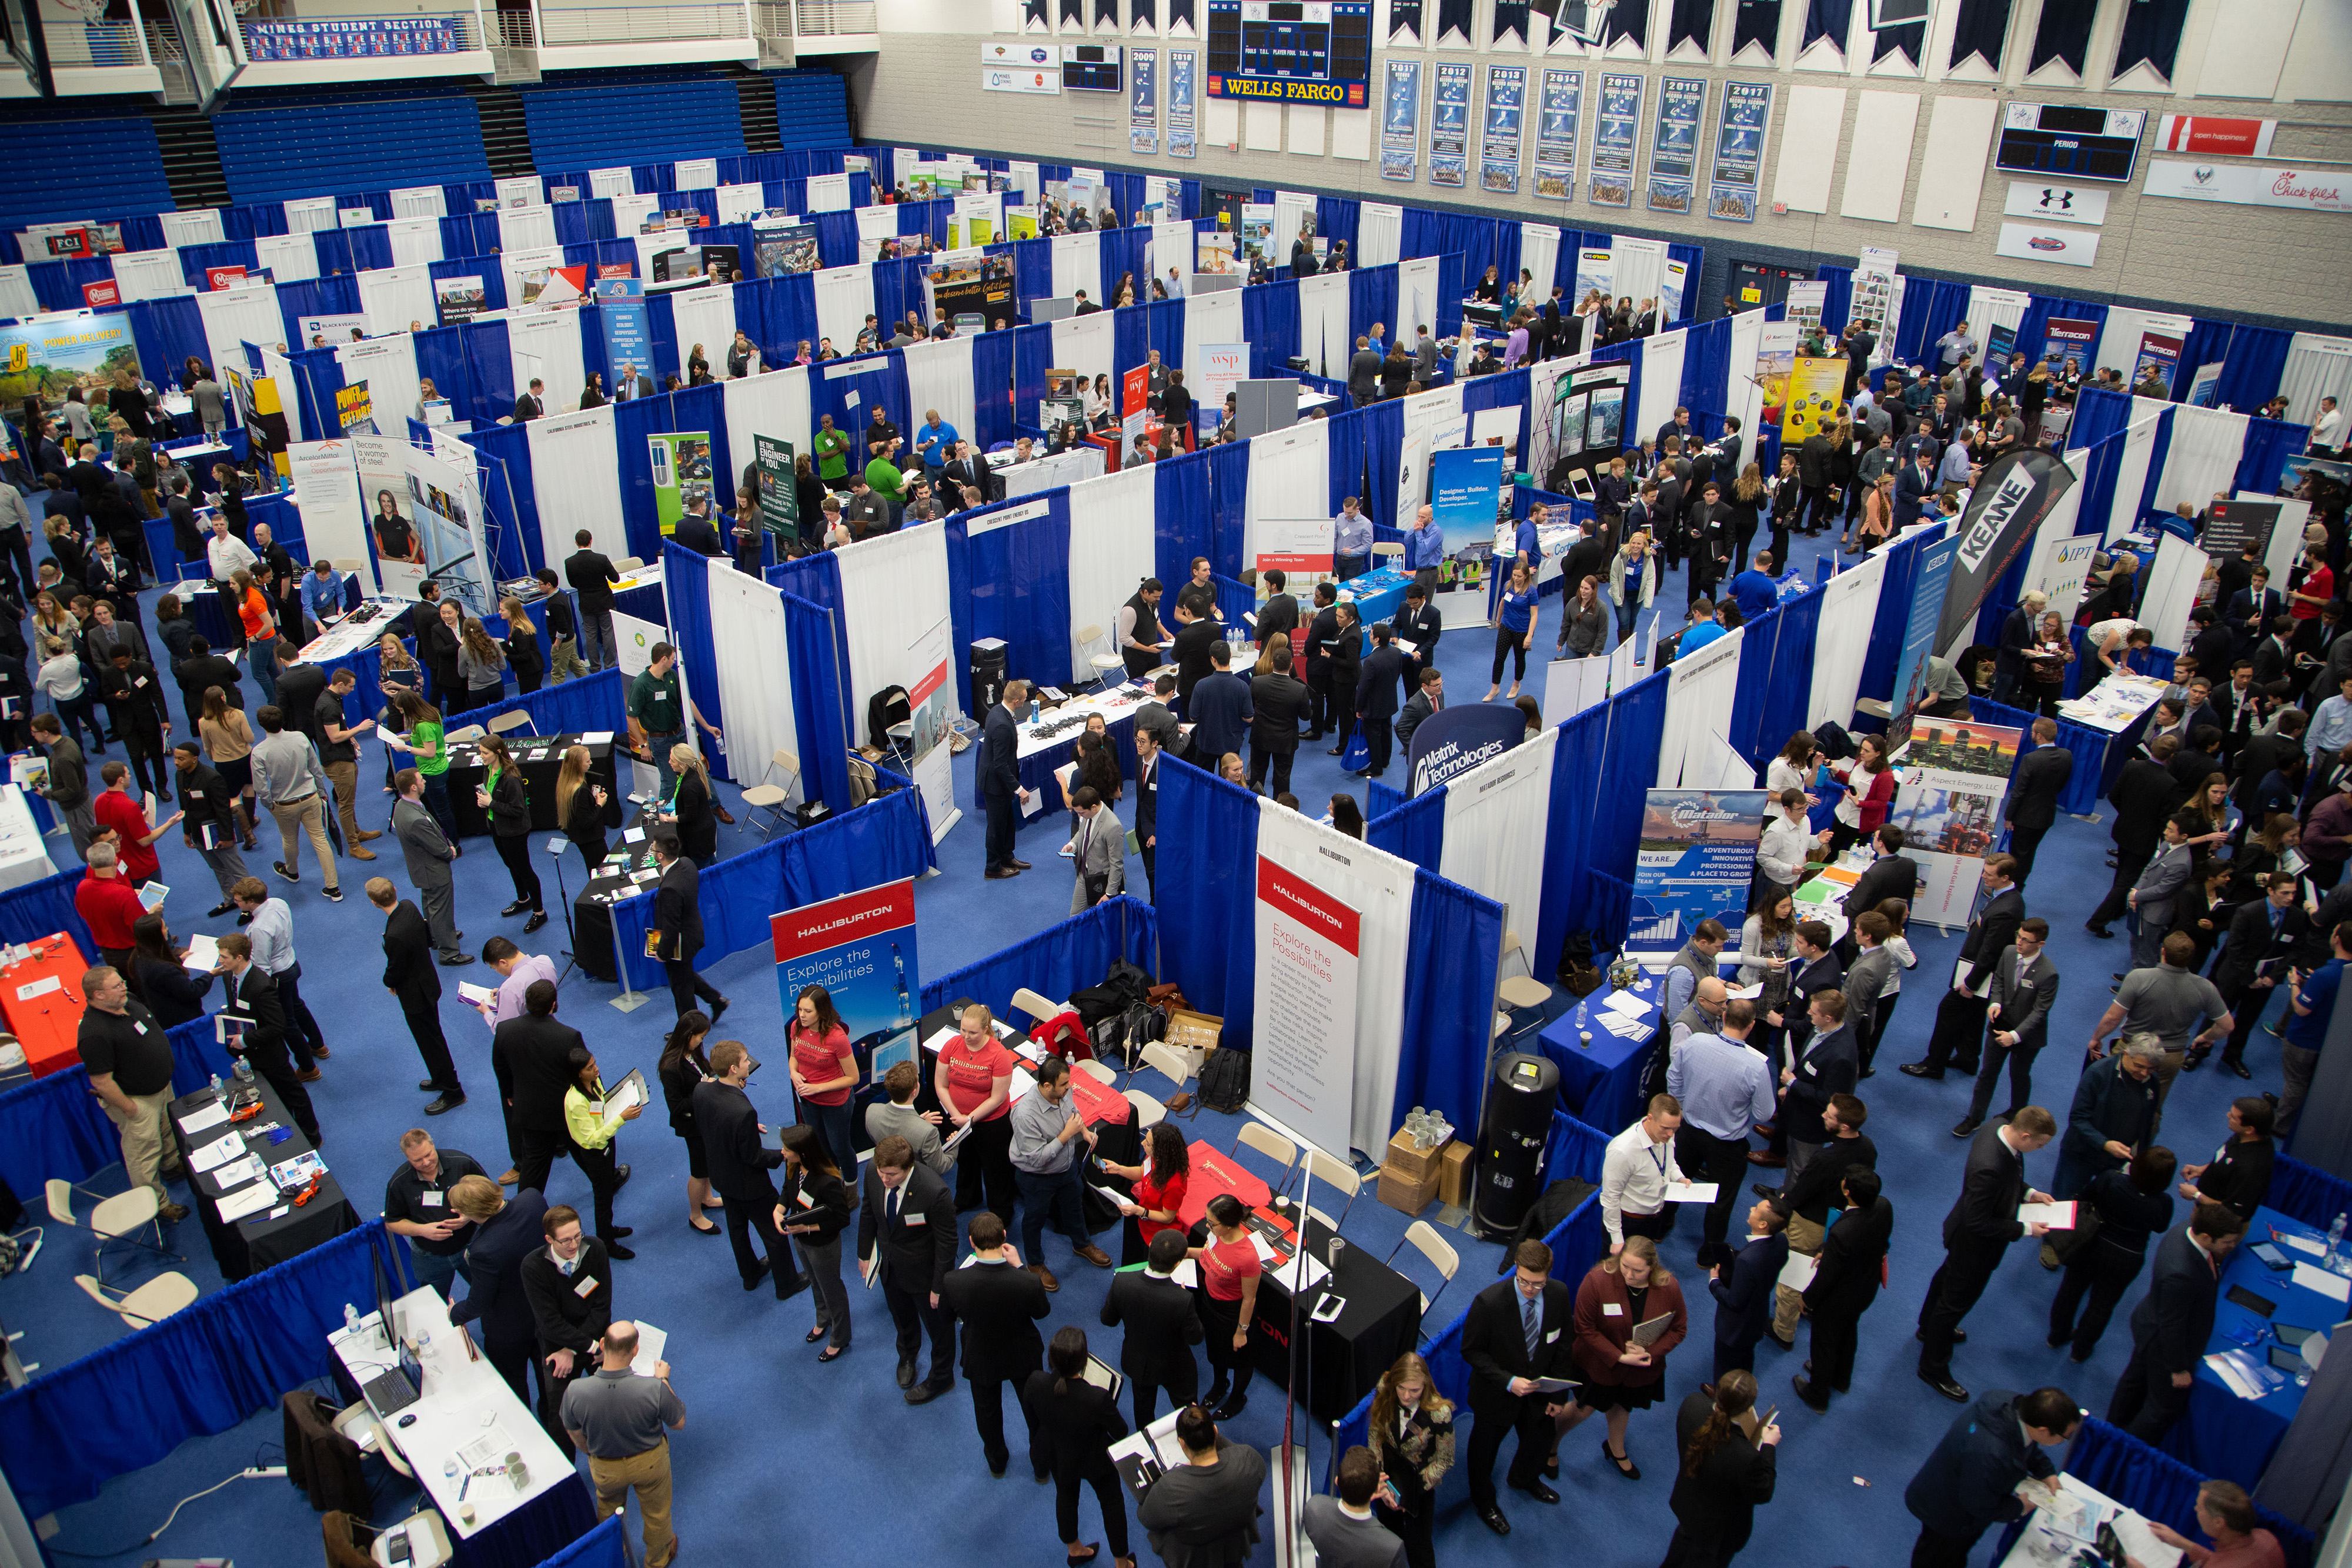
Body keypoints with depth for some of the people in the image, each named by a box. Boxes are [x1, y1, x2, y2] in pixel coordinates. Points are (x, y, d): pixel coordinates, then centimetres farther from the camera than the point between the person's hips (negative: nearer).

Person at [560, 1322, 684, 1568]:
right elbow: (678, 1422, -17)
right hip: (650, 1463, -1)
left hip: (605, 1468, 1)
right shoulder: (654, 1389, -38)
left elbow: (573, 1433, -10)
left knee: (608, 1512, 34)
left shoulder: (575, 1391, -33)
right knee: (656, 1515, 29)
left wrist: (591, 1452, 11)